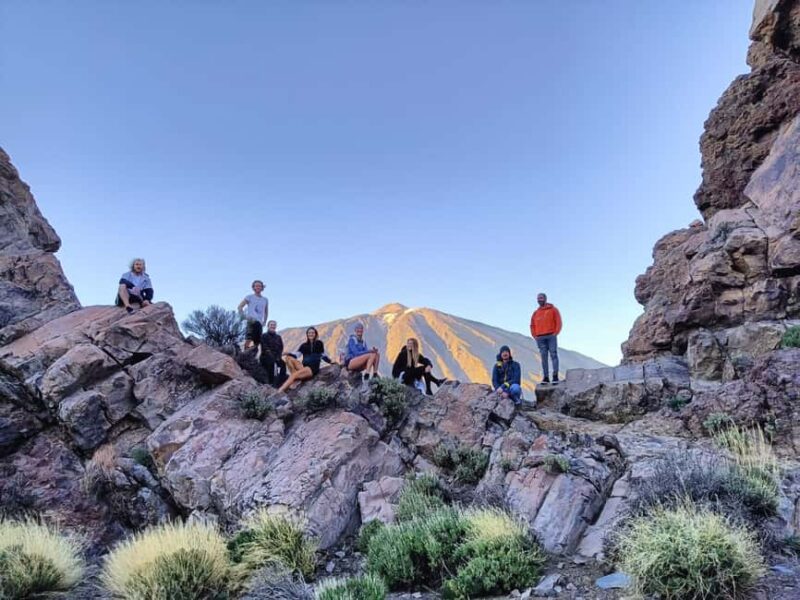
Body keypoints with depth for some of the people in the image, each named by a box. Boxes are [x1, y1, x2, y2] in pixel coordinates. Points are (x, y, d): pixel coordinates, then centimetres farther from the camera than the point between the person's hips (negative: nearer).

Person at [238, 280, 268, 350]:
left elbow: (266, 312, 28)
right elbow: (240, 307, 3)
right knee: (249, 339, -20)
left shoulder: (265, 299, 18)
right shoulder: (249, 297, 6)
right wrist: (246, 316, -7)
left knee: (257, 342, 3)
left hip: (260, 323, 5)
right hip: (252, 321, -5)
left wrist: (264, 322, 16)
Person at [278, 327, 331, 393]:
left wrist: (331, 361, 1)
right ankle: (295, 379, -23)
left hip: (313, 368, -5)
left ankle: (279, 391, -39)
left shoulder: (319, 344, 10)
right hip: (303, 366, 5)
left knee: (294, 375, -29)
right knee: (288, 358, -18)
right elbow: (296, 355, 7)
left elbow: (323, 356, 15)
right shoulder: (304, 345, 17)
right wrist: (288, 354, -11)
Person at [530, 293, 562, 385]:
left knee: (553, 355, -9)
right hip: (540, 338, 4)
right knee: (543, 357, 1)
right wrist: (534, 336, 5)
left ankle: (555, 376, -12)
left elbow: (558, 322, 1)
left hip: (551, 336, -4)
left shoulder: (553, 309, 7)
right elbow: (532, 325, 18)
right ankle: (545, 377, 1)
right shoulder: (536, 313, 18)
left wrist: (556, 332, -9)